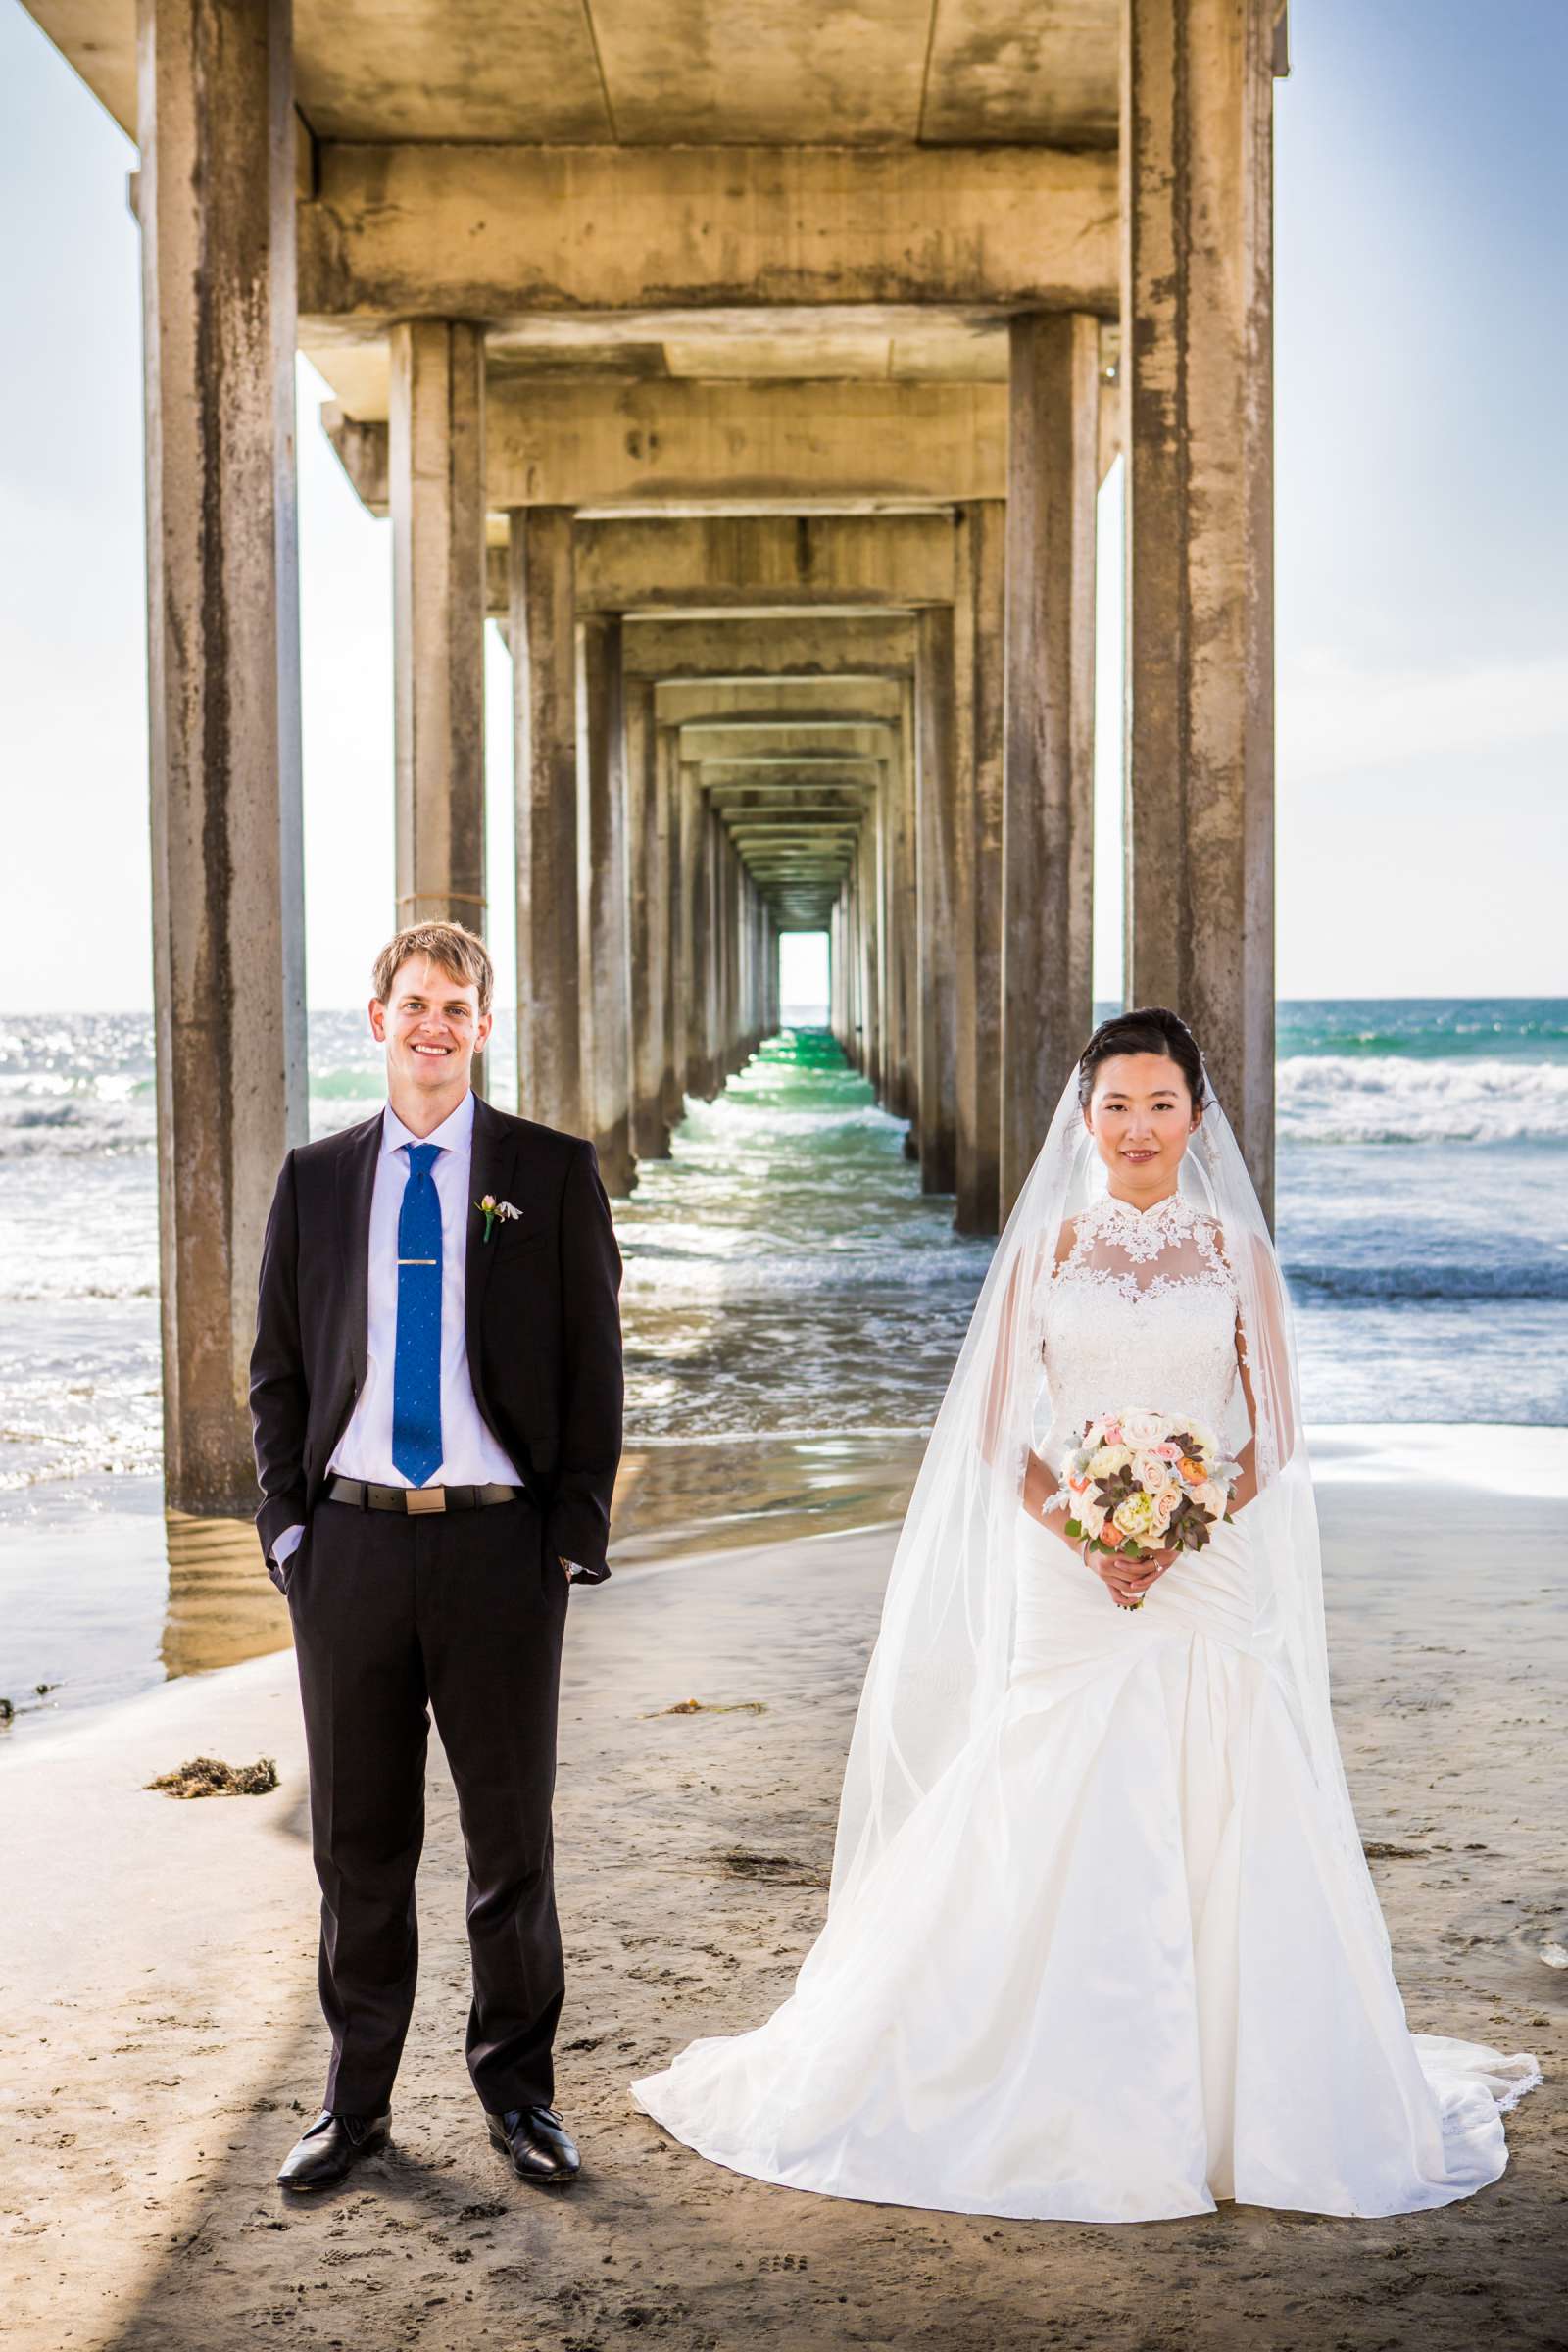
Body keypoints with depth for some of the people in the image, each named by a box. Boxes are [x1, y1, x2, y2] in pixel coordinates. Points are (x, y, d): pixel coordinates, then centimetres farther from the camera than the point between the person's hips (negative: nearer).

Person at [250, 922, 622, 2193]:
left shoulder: (554, 1173, 2)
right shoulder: (316, 1178, 9)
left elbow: (594, 1365, 1)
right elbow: (278, 1369, 11)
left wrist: (576, 1534, -5)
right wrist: (287, 1522, 1)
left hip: (499, 1541, -2)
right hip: (350, 1540, 2)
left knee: (512, 1834, 8)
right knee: (359, 1837, 10)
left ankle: (519, 2088, 24)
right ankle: (357, 2096, 23)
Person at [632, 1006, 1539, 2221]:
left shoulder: (1237, 1249, 6)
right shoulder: (1044, 1249, 5)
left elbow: (1274, 1435, 3)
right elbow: (998, 1436, 3)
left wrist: (1182, 1531, -13)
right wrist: (1081, 1534, -13)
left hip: (1212, 1587, 0)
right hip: (1066, 1589, 0)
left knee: (1224, 1842, -1)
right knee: (1048, 1850, -1)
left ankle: (1238, 2098, 14)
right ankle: (1061, 2107, 11)